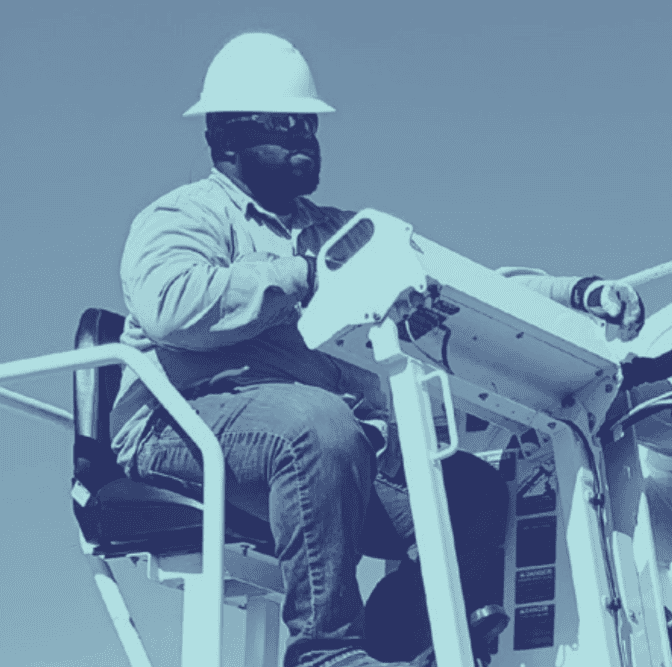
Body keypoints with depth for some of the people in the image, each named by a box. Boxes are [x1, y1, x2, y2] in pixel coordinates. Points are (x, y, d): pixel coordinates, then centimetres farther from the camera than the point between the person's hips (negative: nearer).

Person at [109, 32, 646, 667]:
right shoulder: (184, 216, 7)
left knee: (475, 490, -17)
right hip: (191, 419, -6)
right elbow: (172, 305, -16)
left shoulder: (341, 233, 29)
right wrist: (304, 276, -8)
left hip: (338, 437, 7)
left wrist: (572, 292, 5)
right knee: (319, 420, -38)